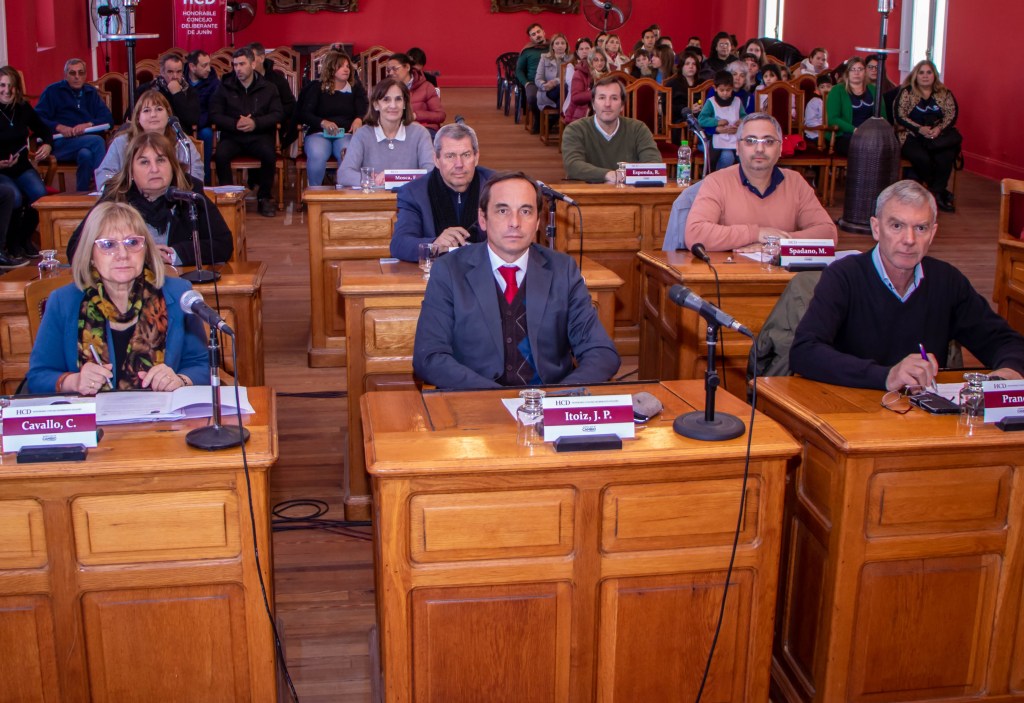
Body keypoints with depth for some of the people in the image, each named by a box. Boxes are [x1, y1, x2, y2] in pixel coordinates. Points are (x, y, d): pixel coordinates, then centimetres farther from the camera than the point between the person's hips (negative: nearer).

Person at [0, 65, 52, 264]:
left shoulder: (23, 108, 4)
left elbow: (43, 130, 19)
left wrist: (48, 145, -4)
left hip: (22, 167, 4)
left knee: (40, 194, -24)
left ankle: (24, 238, 2)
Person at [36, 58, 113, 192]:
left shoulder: (91, 92, 22)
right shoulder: (53, 91, 11)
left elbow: (108, 119, 10)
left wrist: (89, 124, -10)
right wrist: (59, 127, -17)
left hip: (86, 141, 3)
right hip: (59, 143, -3)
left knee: (86, 155, -35)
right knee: (97, 141, -30)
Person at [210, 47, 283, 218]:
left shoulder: (268, 88, 10)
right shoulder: (225, 87, 10)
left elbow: (278, 114, 2)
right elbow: (215, 114, 4)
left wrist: (256, 123, -15)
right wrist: (235, 124, -14)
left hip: (259, 136, 0)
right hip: (232, 136, 1)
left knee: (269, 154, -33)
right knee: (221, 154, -32)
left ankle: (265, 197, -13)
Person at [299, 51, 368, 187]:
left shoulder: (355, 88, 16)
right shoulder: (317, 88, 12)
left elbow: (364, 111, 4)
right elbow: (304, 114, 2)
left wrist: (359, 119, -22)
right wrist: (323, 122, -18)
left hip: (346, 134, 0)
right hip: (318, 134, 0)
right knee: (317, 154, -36)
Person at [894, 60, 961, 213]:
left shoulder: (944, 93, 12)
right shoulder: (906, 92, 4)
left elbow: (952, 115, 5)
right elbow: (900, 117, -4)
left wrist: (939, 128, -15)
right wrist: (920, 129, -17)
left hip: (938, 137, 2)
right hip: (912, 136, -2)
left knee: (946, 157, -30)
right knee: (922, 158, -33)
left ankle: (936, 193, -18)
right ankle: (940, 191, -9)